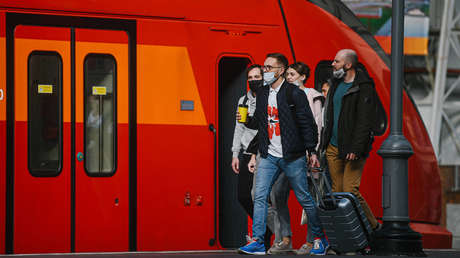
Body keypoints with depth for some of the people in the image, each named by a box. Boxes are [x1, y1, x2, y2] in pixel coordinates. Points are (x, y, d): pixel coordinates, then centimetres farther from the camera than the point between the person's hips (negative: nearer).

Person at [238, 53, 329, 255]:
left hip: (292, 157, -5)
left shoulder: (294, 94, -8)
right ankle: (257, 242, -6)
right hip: (269, 156, 5)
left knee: (304, 198, 4)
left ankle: (320, 238, 19)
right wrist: (247, 120, -2)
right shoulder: (262, 93, 11)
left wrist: (312, 151, -8)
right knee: (259, 196, -6)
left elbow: (307, 123, -7)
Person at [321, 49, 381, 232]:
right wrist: (325, 142, 18)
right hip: (333, 148, 8)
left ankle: (373, 227, 2)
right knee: (337, 192, 4)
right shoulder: (337, 83, 15)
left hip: (351, 149, -8)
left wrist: (356, 148, -23)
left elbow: (364, 121, -16)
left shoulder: (363, 87, -10)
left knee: (350, 191, -13)